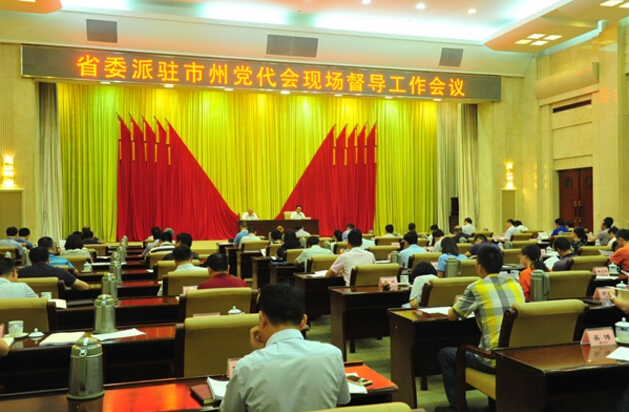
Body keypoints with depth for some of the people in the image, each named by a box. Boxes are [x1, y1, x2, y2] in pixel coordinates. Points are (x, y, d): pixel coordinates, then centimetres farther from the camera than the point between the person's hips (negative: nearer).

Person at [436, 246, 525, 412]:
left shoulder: (476, 288, -9)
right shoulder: (515, 284, 7)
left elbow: (451, 316, 3)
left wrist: (459, 304, 24)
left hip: (495, 360, -6)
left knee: (445, 354, 16)